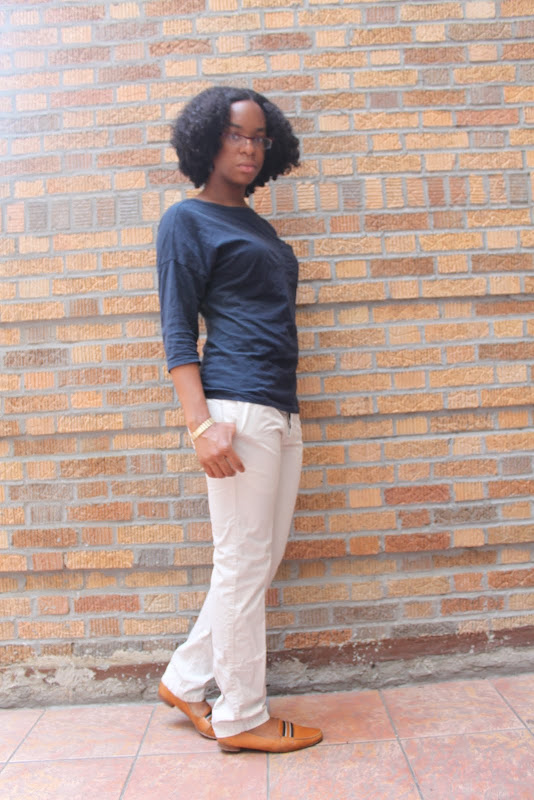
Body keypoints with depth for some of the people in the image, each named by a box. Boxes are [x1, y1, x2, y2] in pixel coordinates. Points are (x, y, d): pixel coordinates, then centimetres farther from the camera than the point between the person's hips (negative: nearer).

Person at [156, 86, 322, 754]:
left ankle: (185, 680, 29)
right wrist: (200, 423, -18)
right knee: (244, 562, 1)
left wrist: (288, 410, 18)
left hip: (280, 411, 9)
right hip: (237, 409, -8)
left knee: (261, 559, 12)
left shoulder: (255, 224, 22)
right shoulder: (187, 219, 0)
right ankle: (241, 717, 19)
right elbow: (177, 331, -7)